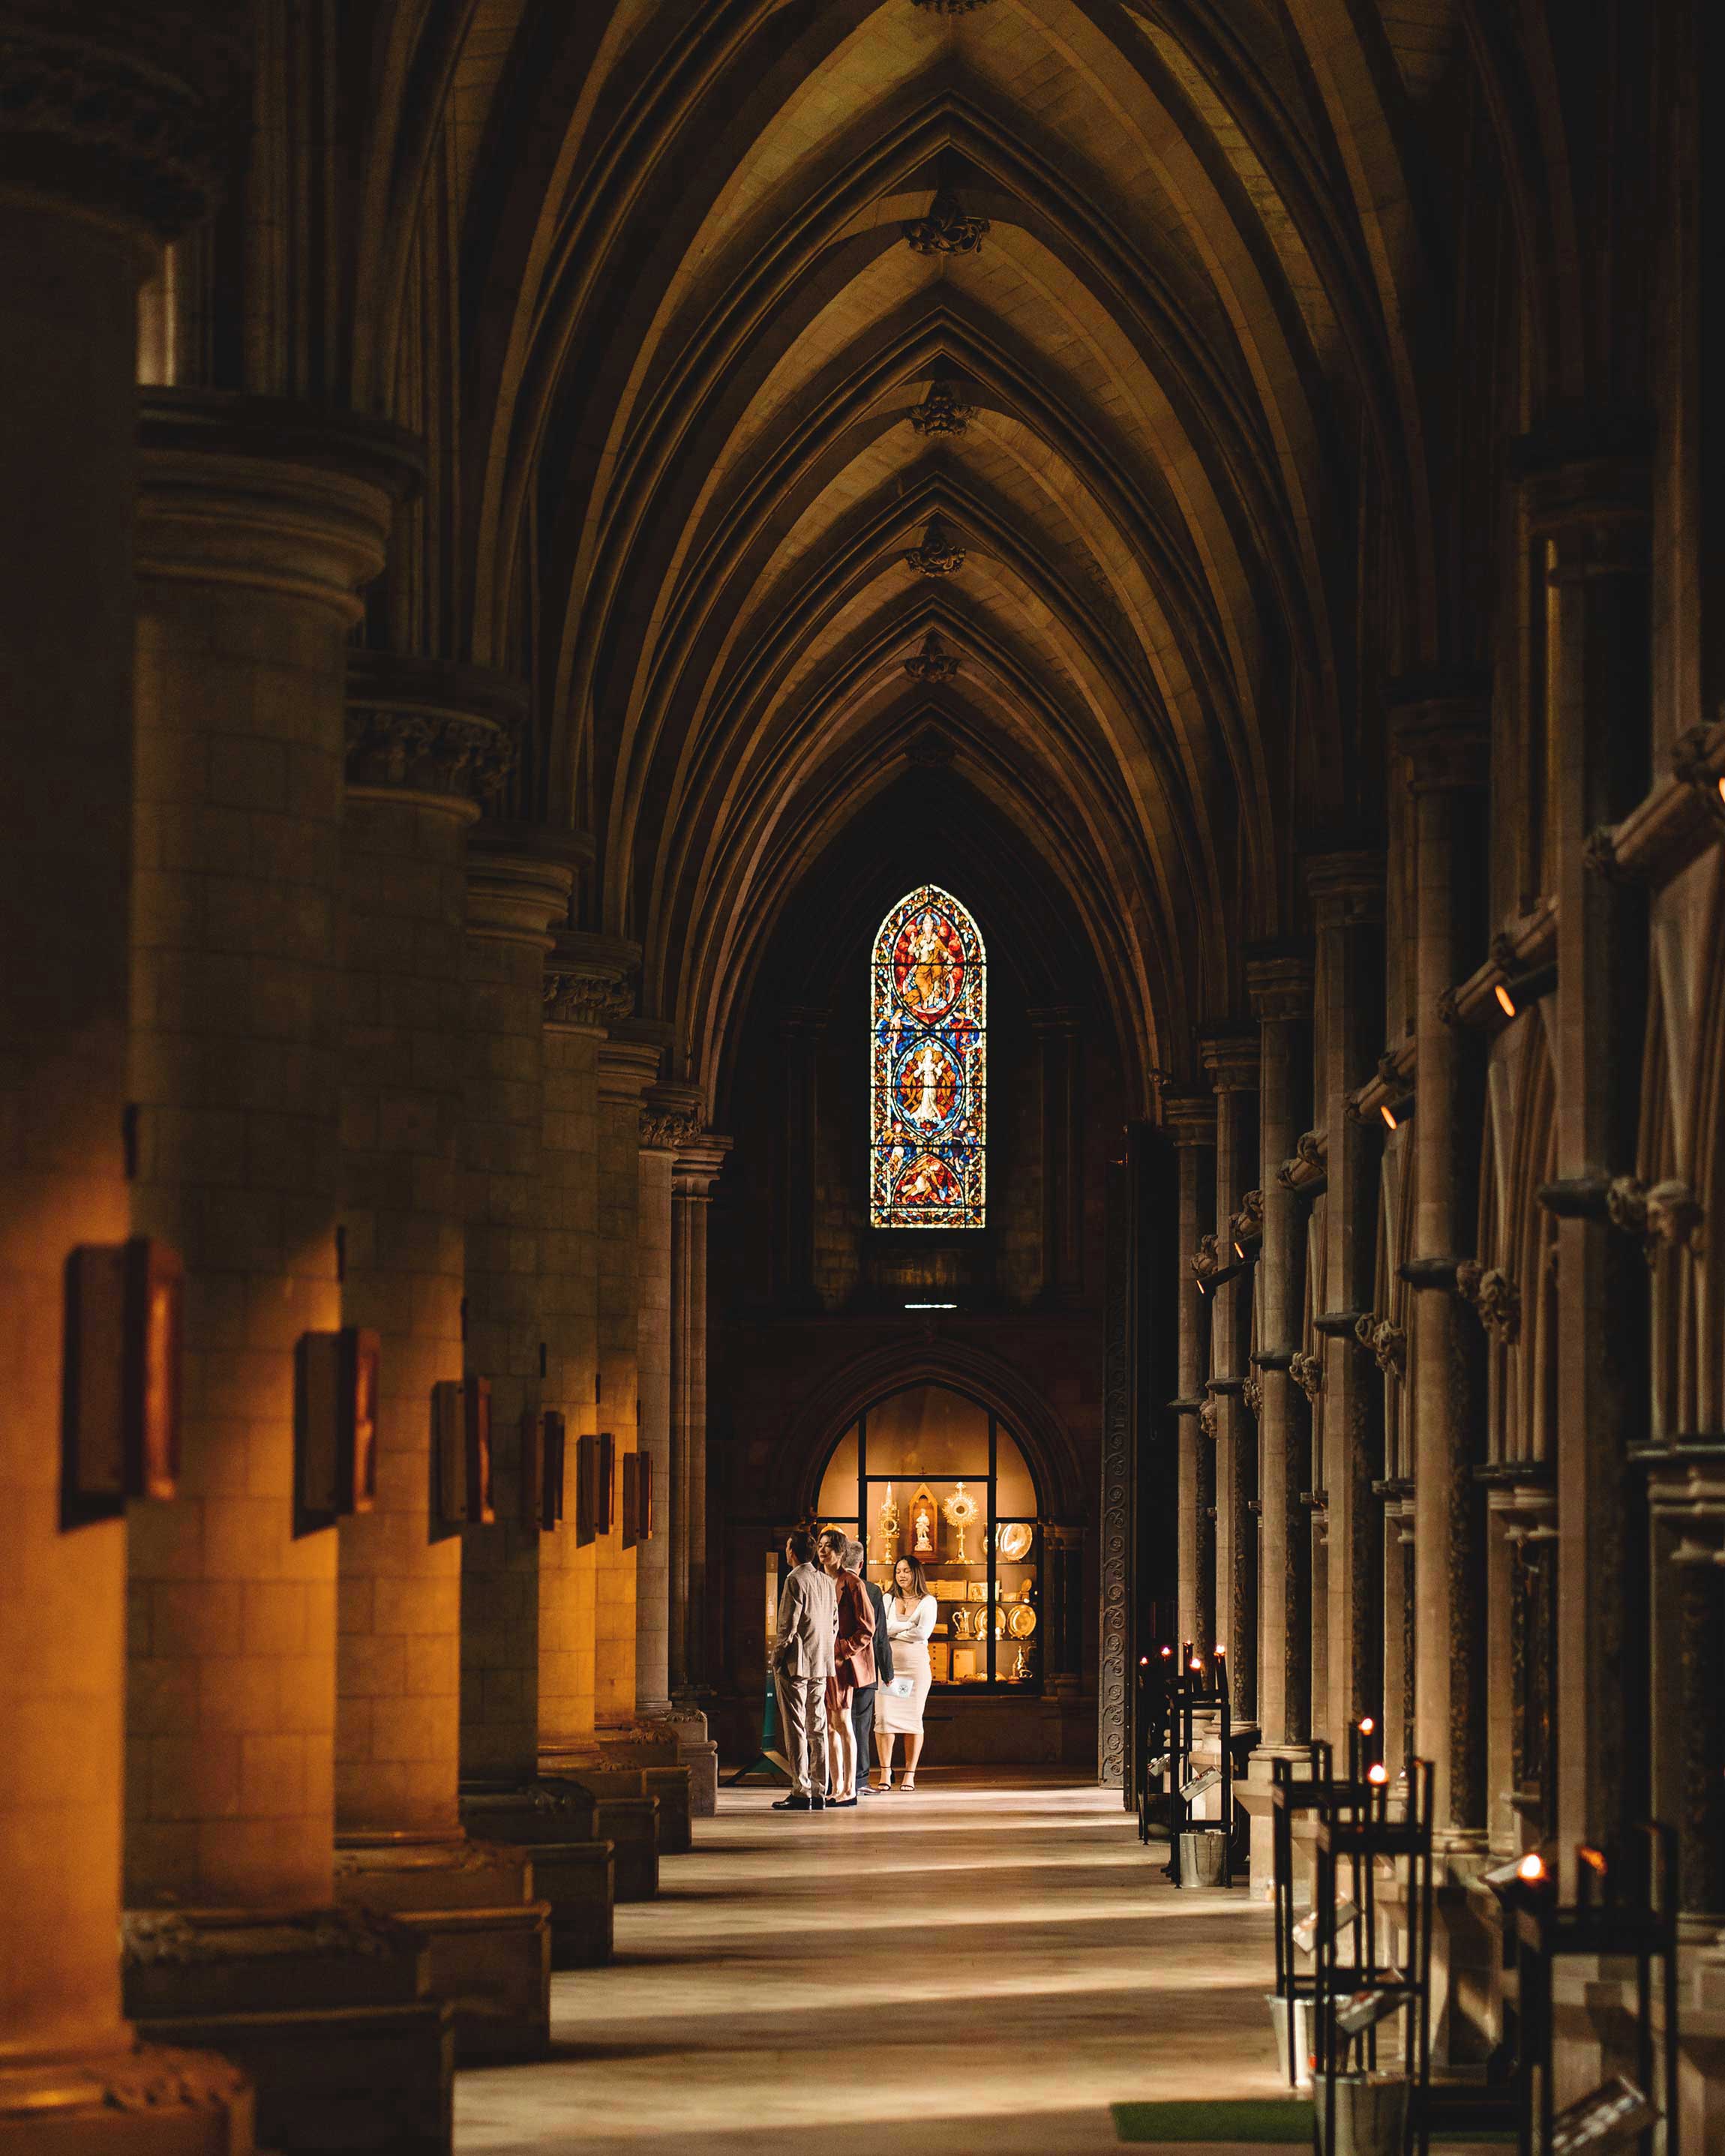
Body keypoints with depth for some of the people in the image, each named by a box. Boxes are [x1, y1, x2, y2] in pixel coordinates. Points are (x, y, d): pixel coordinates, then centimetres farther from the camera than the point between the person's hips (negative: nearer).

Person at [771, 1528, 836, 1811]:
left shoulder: (795, 1580, -12)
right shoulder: (826, 1582, 11)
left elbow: (789, 1625, -16)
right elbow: (834, 1623, 13)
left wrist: (777, 1657, -7)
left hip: (795, 1664, -7)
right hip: (821, 1665, 7)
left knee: (796, 1729, -4)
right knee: (818, 1729, 8)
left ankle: (801, 1792, -6)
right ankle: (819, 1793, 8)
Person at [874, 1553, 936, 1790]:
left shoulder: (927, 1602, 6)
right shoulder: (888, 1600, 13)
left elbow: (922, 1633, -8)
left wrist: (894, 1633, -1)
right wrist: (909, 1625, -7)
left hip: (916, 1664, -1)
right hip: (888, 1664, 1)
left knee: (913, 1718, -1)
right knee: (884, 1717, -9)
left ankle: (910, 1775, 3)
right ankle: (885, 1773, -6)